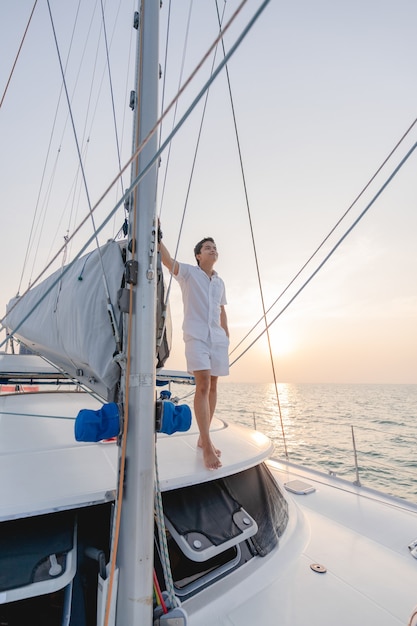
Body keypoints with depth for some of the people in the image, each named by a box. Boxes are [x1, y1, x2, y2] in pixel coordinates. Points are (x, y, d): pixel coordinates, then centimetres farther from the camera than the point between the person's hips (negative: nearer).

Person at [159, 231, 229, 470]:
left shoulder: (220, 282, 17)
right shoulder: (188, 272, 4)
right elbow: (167, 260, -14)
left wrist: (227, 337, 16)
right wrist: (157, 239, -28)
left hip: (218, 337, 6)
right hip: (196, 336, -5)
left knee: (212, 386, 6)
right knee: (203, 385, -16)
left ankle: (204, 438, 20)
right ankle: (207, 447, -11)